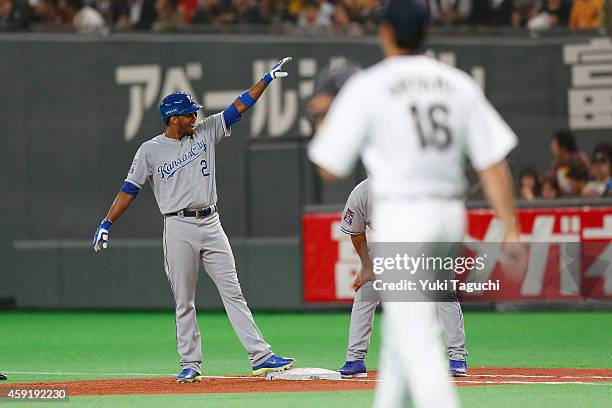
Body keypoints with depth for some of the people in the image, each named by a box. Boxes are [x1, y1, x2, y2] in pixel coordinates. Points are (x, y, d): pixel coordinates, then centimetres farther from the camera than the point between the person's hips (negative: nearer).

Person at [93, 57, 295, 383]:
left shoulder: (205, 133, 9)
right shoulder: (150, 150, 0)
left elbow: (239, 107, 8)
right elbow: (129, 189, -1)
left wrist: (267, 79, 1)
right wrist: (106, 224, -9)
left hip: (211, 225, 3)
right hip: (179, 230, -3)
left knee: (232, 292, 0)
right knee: (184, 301, 2)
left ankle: (260, 356, -6)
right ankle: (190, 364, 8)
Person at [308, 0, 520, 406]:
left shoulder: (367, 87, -5)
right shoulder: (458, 83, 8)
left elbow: (330, 169, -2)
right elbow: (494, 162, 2)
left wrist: (325, 124, 18)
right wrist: (511, 232, 2)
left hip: (400, 216, -5)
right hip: (450, 215, 6)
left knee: (416, 335, -9)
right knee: (399, 317, 22)